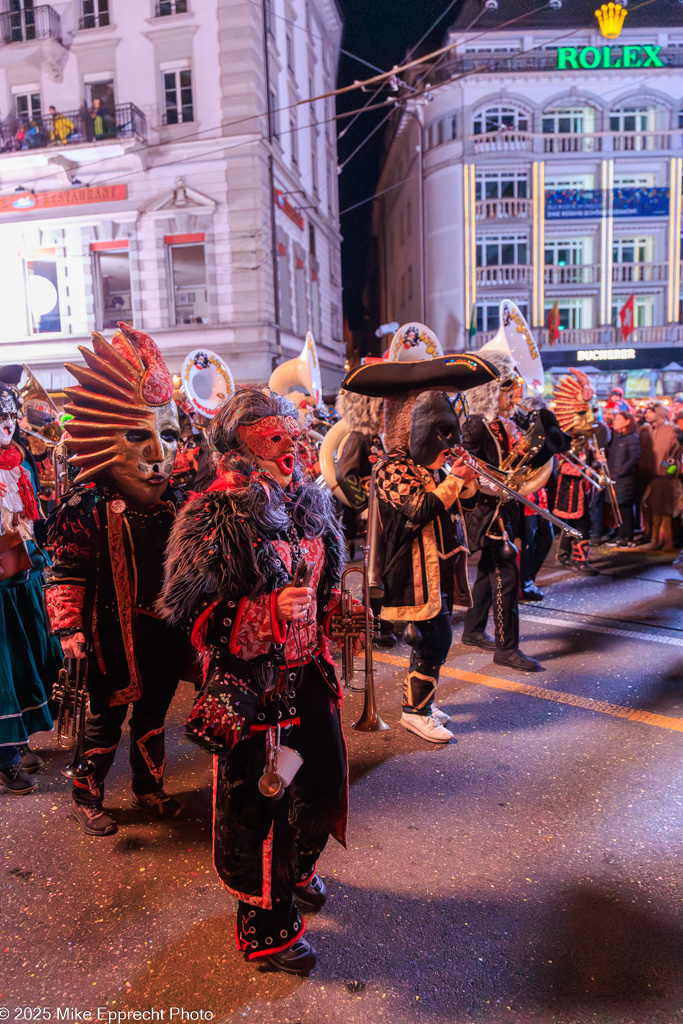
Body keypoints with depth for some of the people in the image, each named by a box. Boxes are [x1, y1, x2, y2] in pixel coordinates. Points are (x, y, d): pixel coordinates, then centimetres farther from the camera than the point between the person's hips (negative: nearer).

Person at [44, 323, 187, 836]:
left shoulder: (173, 504, -1)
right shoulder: (88, 509, -17)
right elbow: (66, 573, -15)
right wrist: (69, 626, -22)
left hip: (165, 632, 5)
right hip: (114, 634, -5)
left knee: (153, 714, 21)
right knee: (106, 718, 12)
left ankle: (150, 787, 42)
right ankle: (87, 797, 35)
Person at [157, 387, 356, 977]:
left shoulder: (311, 501, 5)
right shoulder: (214, 515, -17)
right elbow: (186, 610, -18)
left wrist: (328, 608, 9)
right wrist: (269, 612, -24)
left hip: (309, 673, 7)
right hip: (250, 684, -7)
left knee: (324, 778, 20)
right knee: (255, 801, 7)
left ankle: (296, 867, 52)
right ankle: (266, 925, 32)